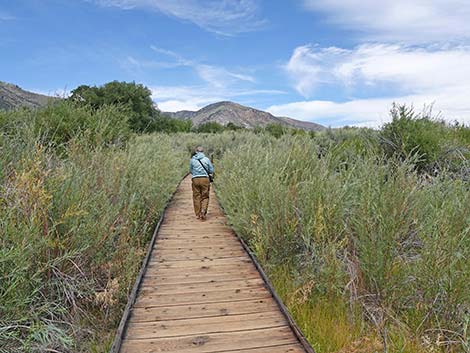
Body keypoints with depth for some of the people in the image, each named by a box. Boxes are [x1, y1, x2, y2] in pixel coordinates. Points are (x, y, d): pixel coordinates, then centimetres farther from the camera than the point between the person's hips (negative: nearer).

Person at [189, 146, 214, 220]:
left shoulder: (192, 160, 3)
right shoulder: (206, 159, 0)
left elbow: (190, 171, 14)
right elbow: (212, 171, 4)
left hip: (195, 179, 1)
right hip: (205, 179, -1)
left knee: (196, 197, 9)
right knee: (205, 197, 8)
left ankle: (198, 214, 12)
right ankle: (203, 210, -14)